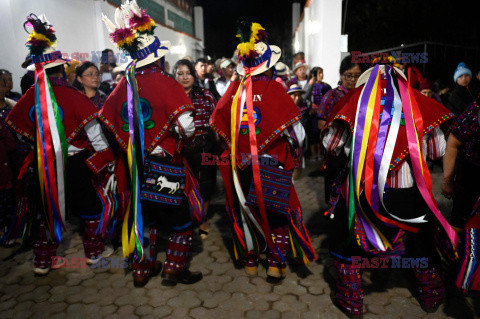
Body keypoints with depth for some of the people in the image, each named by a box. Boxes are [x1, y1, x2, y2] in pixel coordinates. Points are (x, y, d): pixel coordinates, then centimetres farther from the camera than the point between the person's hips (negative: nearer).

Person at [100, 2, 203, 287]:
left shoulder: (125, 84, 3)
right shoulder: (167, 83, -14)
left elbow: (107, 118, 8)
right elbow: (186, 124, -24)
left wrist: (132, 145, 14)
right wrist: (178, 140, -2)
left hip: (138, 163, 6)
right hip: (167, 164, -6)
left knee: (144, 213, 19)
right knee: (183, 213, 11)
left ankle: (143, 269, 31)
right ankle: (175, 269, 18)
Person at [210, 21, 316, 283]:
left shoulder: (234, 89, -3)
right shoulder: (274, 89, -11)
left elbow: (218, 122, 4)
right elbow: (297, 134, -13)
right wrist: (293, 144, 7)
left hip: (240, 163, 3)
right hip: (271, 166, -3)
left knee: (245, 211, 18)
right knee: (278, 213, 14)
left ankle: (249, 260, 31)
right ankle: (276, 264, 18)